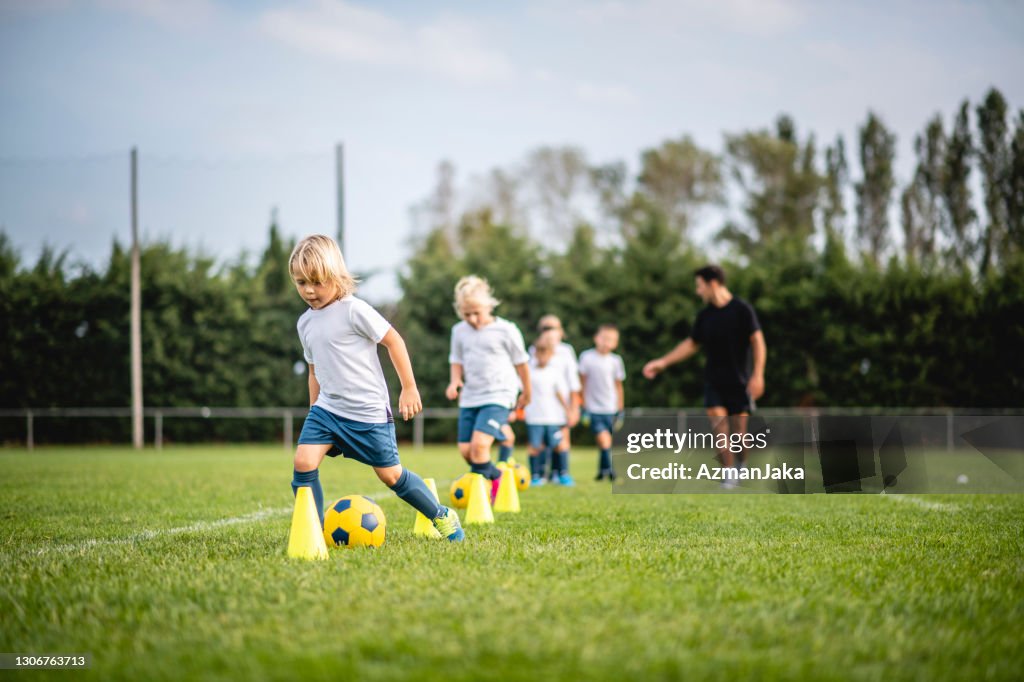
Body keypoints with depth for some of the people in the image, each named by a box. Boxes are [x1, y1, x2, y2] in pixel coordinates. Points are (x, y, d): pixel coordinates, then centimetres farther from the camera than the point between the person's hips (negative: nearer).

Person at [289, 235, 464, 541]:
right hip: (327, 409, 6)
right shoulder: (305, 323, 7)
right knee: (303, 462, -15)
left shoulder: (354, 310, -13)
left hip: (368, 412, -6)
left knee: (390, 474, 3)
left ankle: (442, 516, 24)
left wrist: (409, 388, -8)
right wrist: (314, 410, 21)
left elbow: (393, 341, -9)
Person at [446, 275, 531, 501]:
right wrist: (455, 380, -2)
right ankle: (494, 475, 28)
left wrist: (526, 392, 15)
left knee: (480, 444, -23)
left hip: (498, 396, -5)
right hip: (469, 397, 5)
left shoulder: (506, 330, -5)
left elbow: (520, 362, 6)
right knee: (465, 450, 2)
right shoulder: (459, 331, 6)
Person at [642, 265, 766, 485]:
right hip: (714, 381, 4)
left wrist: (758, 375, -17)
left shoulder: (742, 309, -8)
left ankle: (743, 466, 25)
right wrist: (663, 362, 12)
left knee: (739, 429, -2)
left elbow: (758, 341, -9)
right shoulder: (705, 315, 7)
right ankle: (729, 476, -7)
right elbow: (691, 344, 18)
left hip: (739, 382, -4)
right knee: (719, 428, -11)